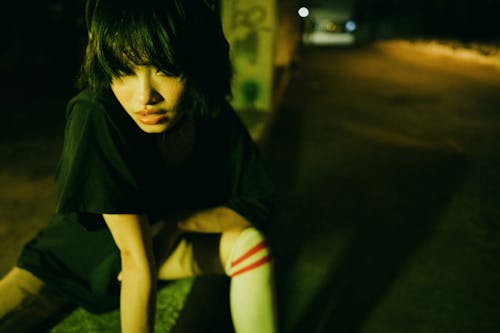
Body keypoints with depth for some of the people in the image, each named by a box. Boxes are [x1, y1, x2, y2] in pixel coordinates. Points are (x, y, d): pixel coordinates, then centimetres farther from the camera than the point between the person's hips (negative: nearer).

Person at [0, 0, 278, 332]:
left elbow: (256, 208, -11)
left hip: (163, 244, 3)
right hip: (76, 253, -2)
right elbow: (136, 256, -32)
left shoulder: (215, 117, -19)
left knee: (249, 241, -19)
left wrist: (175, 221, -23)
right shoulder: (97, 116, -34)